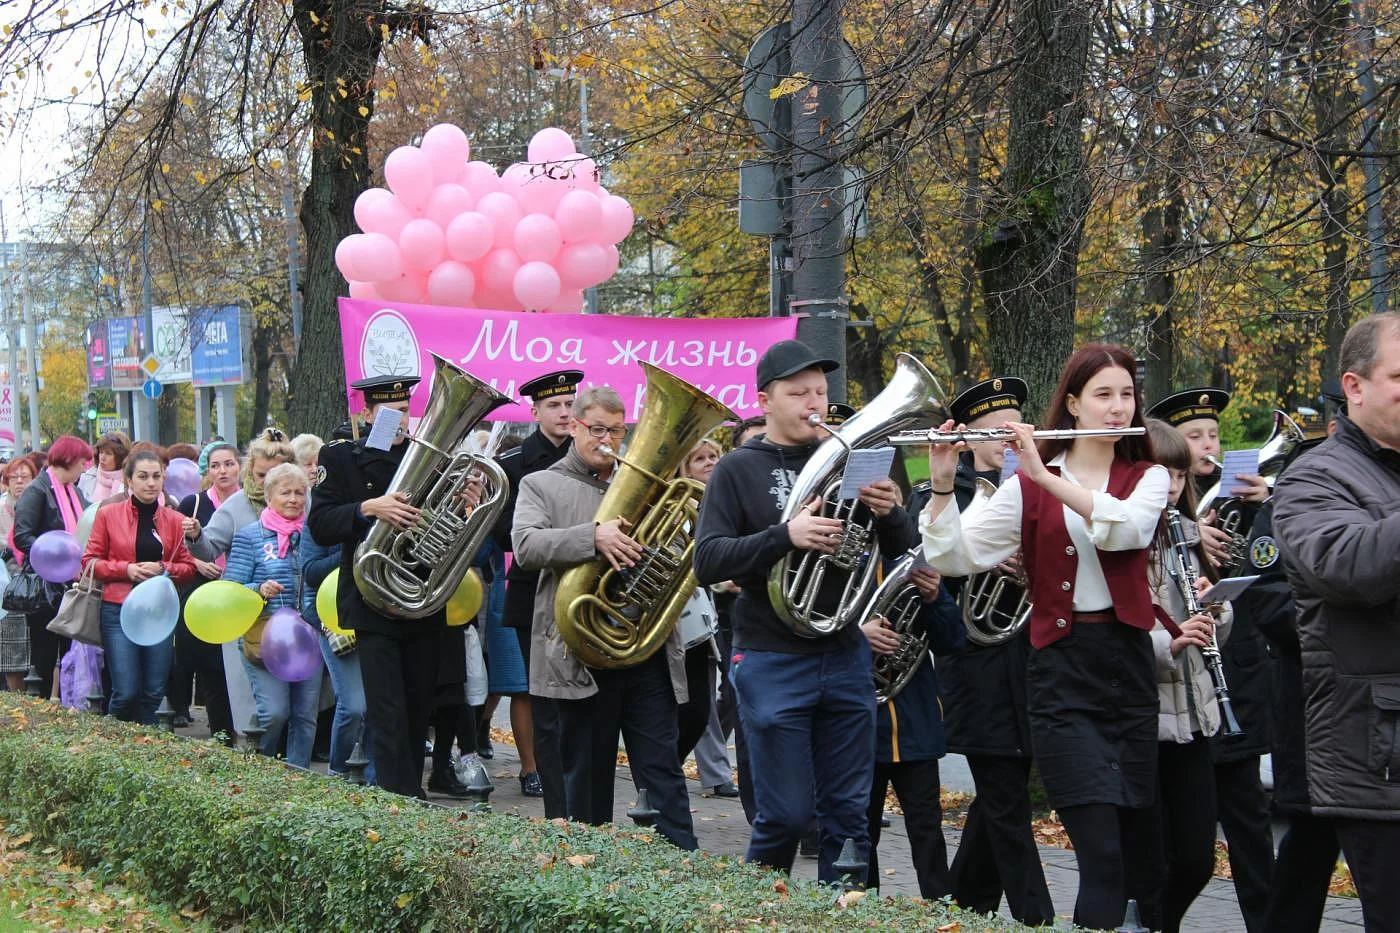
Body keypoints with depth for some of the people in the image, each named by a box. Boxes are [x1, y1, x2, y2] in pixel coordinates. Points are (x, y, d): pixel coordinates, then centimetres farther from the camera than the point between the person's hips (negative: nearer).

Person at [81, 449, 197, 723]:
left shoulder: (175, 520, 7)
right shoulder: (108, 514, 2)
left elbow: (188, 567, 9)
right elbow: (90, 561, 3)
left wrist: (163, 569, -10)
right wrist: (126, 569, -11)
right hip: (119, 609, -2)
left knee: (154, 693, 3)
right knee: (126, 692, -7)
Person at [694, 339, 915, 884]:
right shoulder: (739, 470, 0)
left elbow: (904, 554, 10)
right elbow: (707, 562, -11)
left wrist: (889, 513, -12)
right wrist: (785, 536, -24)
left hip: (845, 656, 4)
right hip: (773, 664, -4)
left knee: (847, 813, 6)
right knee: (786, 816, -1)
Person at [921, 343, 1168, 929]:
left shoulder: (1148, 478, 7)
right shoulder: (1027, 487, 4)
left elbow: (1126, 528, -16)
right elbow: (955, 557, -5)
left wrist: (1047, 475, -23)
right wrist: (942, 482, -20)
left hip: (1131, 666, 2)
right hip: (1062, 672, -2)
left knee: (1141, 848, 9)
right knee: (1102, 857, -13)